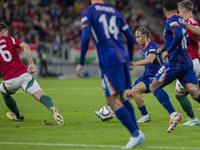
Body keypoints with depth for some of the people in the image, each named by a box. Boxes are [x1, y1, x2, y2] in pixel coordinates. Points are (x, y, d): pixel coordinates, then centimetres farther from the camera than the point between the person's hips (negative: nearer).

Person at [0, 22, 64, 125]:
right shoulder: (10, 39, 9)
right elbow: (25, 46, -8)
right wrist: (31, 64, -9)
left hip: (9, 80, 1)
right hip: (24, 74, 0)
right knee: (40, 96, -12)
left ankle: (18, 116, 48)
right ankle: (52, 108, -44)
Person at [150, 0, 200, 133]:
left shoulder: (171, 21, -8)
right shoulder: (181, 20, 19)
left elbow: (179, 35, -27)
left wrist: (168, 51, -20)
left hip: (175, 62, -8)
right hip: (187, 62, 8)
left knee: (154, 86, 3)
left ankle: (173, 114, -13)